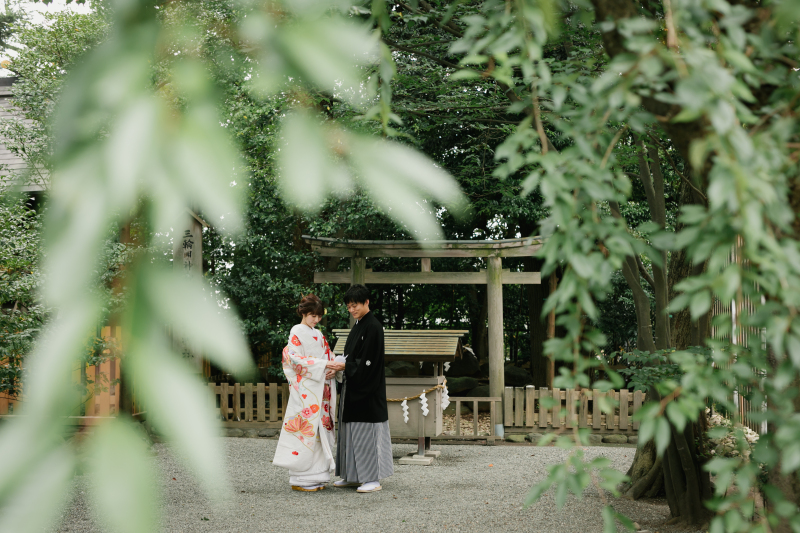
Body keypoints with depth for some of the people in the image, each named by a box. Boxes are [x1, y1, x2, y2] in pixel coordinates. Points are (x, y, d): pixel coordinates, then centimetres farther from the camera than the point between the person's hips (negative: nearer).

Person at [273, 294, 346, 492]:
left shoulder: (318, 335, 18)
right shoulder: (297, 332, -4)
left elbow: (328, 357, 18)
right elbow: (296, 360, -14)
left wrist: (334, 368, -5)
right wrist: (324, 365, -20)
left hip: (320, 389, 7)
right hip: (304, 390, -7)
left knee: (320, 429, 6)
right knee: (306, 428, -9)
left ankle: (315, 476, 10)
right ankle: (300, 479, -5)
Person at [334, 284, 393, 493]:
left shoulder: (373, 327, -14)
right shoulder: (357, 326, 14)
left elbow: (368, 362, -19)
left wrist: (344, 366, -19)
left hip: (367, 390, -9)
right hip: (353, 388, 9)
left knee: (367, 430, -7)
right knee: (351, 430, 11)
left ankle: (373, 478, -2)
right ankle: (353, 476, 17)